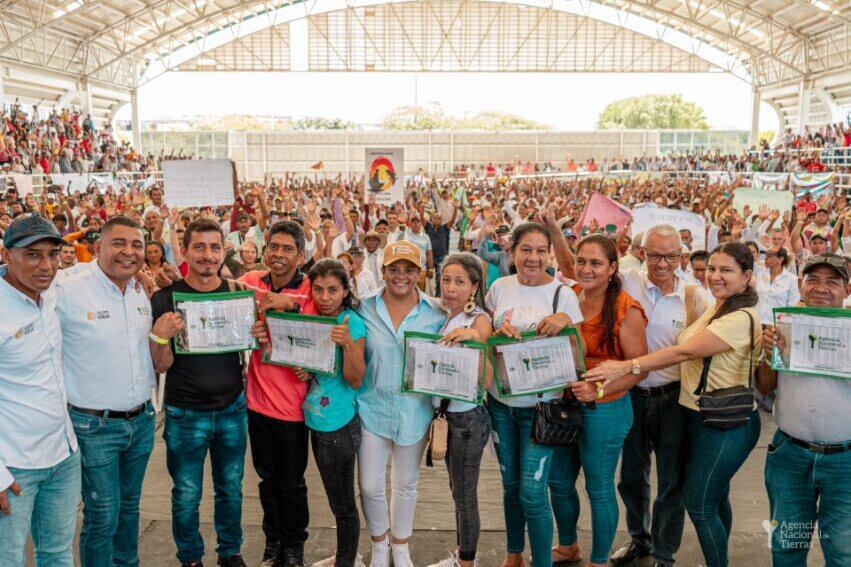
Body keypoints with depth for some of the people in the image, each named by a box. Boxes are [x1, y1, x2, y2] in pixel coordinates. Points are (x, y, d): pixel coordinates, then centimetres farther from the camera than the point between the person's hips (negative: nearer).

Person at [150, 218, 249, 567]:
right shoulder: (165, 299, -9)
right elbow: (161, 366, -8)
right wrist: (161, 336, -29)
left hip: (232, 410, 3)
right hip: (185, 416, -2)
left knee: (231, 489, 16)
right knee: (186, 495, 10)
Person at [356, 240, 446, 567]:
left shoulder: (436, 313, -4)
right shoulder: (364, 309, -3)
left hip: (415, 412, 0)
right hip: (373, 409, 0)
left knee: (406, 484, 17)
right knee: (370, 487, 5)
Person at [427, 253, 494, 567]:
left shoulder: (479, 320, -16)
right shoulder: (445, 316, 4)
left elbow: (486, 381, -25)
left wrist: (475, 338, -35)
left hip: (468, 417, -7)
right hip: (447, 412, 7)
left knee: (465, 494, 5)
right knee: (457, 489, 20)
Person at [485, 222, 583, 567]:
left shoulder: (562, 294, -8)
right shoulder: (500, 288, 1)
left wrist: (565, 321, -25)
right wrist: (498, 332, -12)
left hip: (540, 405, -3)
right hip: (500, 402, 4)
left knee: (532, 493, -5)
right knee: (510, 484, 17)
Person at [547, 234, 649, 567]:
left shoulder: (626, 311, -16)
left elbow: (639, 368, -14)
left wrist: (599, 390, -27)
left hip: (605, 410, -6)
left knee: (599, 489, 9)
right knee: (558, 481, 18)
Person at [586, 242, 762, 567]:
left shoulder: (742, 318, -20)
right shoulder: (714, 308, 11)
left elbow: (685, 351, -27)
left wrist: (627, 366, -31)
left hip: (727, 425, -9)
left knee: (699, 504, 0)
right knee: (714, 498, 20)